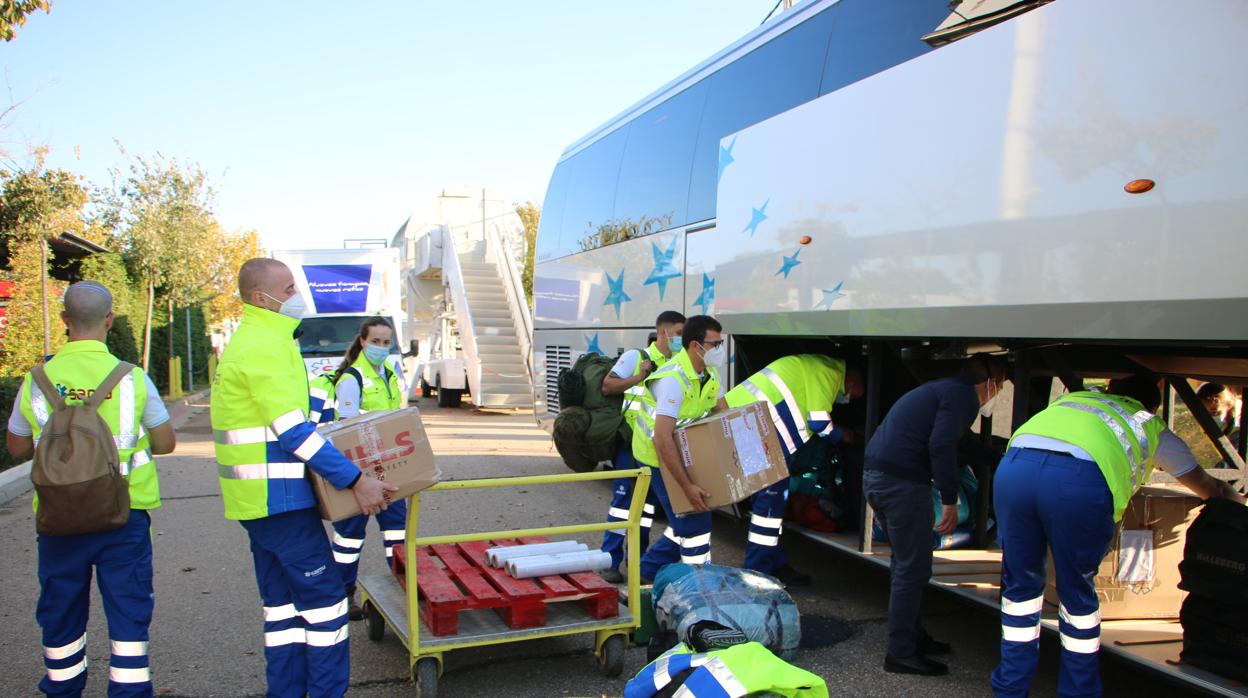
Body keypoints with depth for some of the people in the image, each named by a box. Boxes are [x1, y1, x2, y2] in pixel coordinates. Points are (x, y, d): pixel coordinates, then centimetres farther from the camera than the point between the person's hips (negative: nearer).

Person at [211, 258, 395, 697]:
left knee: (282, 602, 14)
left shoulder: (249, 342, 17)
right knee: (324, 596, -4)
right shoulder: (265, 346, -16)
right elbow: (293, 431, -22)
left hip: (257, 497, 10)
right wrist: (355, 480, -22)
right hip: (277, 496, -10)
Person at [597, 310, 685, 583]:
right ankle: (610, 561, 1)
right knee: (623, 498, -6)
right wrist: (639, 378, -16)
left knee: (648, 501, 11)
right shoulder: (636, 357, -3)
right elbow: (607, 387, -8)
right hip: (631, 442, -5)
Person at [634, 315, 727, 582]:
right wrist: (687, 486, -36)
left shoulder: (709, 373, -2)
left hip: (683, 452, 9)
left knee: (686, 520, 16)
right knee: (694, 522, -7)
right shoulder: (673, 380, -32)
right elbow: (662, 439, -36)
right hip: (657, 455, -9)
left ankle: (649, 570, 30)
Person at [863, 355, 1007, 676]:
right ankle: (901, 653, 5)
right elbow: (941, 445, -19)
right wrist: (950, 501, -15)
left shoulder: (939, 388, 24)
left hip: (874, 475, 10)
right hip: (902, 481, -10)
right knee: (912, 569, -1)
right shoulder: (964, 396, -6)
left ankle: (912, 635, 33)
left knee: (905, 562, 22)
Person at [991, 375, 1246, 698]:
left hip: (1015, 464, 3)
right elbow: (1209, 488, 44)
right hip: (1079, 480, -3)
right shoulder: (1152, 427, 33)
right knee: (1077, 594, 18)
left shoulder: (1074, 399, 40)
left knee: (1020, 586, 19)